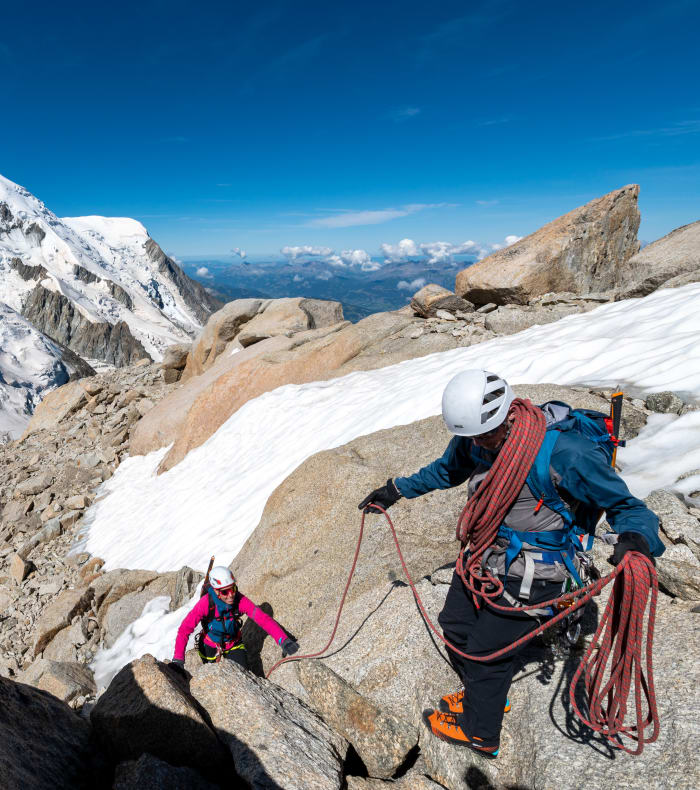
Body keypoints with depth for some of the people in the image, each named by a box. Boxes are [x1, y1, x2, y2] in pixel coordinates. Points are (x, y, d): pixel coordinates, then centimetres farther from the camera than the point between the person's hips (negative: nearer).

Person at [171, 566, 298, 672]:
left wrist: (283, 640, -43)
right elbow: (185, 629, -32)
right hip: (210, 647, -1)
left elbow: (263, 619, -31)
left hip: (234, 644, 1)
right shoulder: (206, 603, -33)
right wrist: (178, 660, -41)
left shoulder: (240, 600, -29)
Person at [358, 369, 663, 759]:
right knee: (455, 625, 22)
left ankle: (479, 733, 39)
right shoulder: (475, 439, -8)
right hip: (485, 557, 7)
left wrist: (636, 538, -42)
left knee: (486, 651, 7)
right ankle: (485, 694, 51)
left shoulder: (565, 452, -30)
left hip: (531, 577, -7)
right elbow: (446, 470, 14)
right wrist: (397, 490, 20)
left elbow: (625, 505, -19)